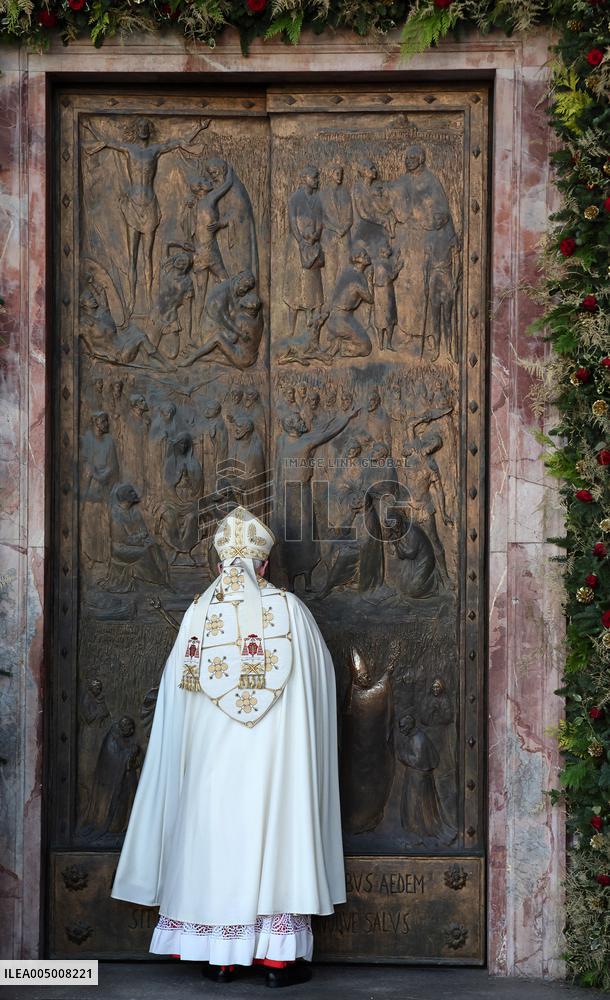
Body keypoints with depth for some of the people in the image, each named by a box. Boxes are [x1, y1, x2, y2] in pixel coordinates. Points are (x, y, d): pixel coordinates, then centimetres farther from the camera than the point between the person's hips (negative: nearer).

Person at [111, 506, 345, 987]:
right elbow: (322, 675, 6)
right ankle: (279, 955, 2)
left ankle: (220, 955, 10)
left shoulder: (199, 613, 0)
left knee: (216, 838, 7)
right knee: (274, 837, 2)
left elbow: (177, 687, 8)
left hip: (211, 757, 2)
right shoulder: (290, 610, -4)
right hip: (275, 755, -1)